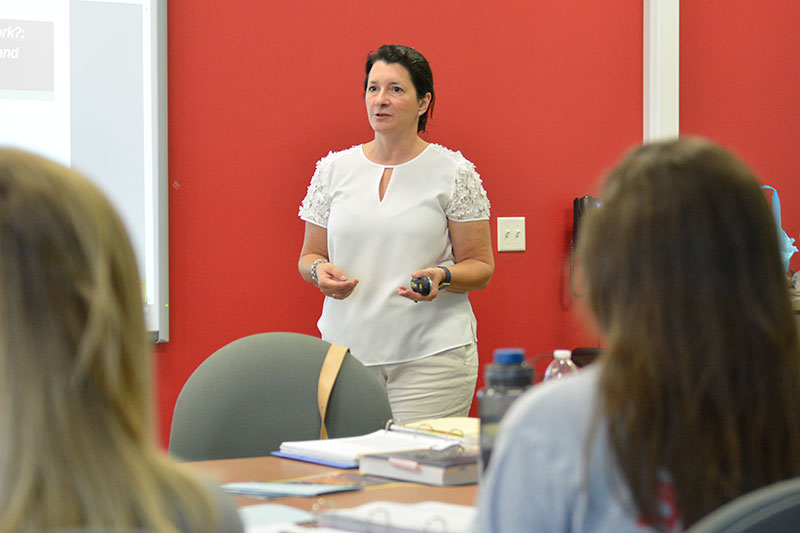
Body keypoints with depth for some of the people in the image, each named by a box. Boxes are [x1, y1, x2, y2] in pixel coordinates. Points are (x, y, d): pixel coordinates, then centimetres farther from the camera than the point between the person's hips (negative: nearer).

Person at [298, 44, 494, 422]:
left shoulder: (454, 172, 2)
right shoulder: (333, 169, 10)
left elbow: (481, 267, 3)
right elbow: (308, 256, 16)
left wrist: (442, 277, -17)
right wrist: (320, 271, -6)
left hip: (432, 356, -2)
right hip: (347, 349, 3)